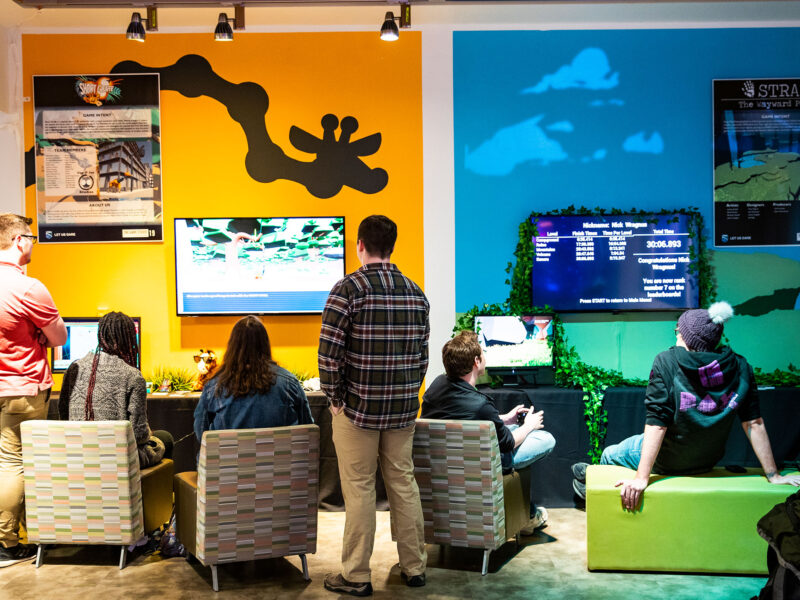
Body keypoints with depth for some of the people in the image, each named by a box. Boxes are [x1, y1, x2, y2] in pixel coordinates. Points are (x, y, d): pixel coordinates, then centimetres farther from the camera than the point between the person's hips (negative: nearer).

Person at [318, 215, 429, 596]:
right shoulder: (416, 293, 5)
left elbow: (329, 351, -15)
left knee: (359, 491, 4)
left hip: (357, 408, -5)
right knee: (404, 485, 15)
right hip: (403, 409, 5)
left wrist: (334, 398, -3)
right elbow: (423, 353, 7)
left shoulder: (348, 288, -12)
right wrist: (408, 394, 15)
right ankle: (414, 568, 26)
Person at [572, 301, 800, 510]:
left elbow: (657, 424, -26)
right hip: (708, 463, 5)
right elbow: (754, 423, -10)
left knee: (609, 455, 23)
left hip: (667, 461, -5)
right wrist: (773, 475, -3)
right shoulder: (739, 367, -13)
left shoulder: (667, 362, -24)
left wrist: (642, 478, -25)